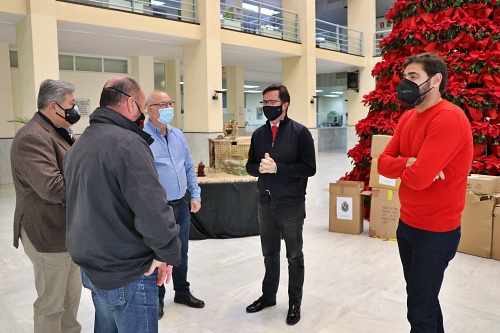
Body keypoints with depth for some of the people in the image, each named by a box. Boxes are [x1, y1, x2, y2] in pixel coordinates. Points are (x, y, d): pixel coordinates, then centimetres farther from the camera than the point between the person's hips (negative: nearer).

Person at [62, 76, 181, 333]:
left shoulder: (78, 145, 9)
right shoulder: (127, 142, -21)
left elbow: (68, 199, 18)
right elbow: (152, 208, -29)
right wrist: (168, 253, -16)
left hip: (90, 268, 9)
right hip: (128, 274, -9)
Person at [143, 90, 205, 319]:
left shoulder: (178, 135, 8)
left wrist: (195, 195, 8)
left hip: (182, 205, 6)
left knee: (181, 252, 19)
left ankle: (182, 292, 38)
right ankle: (157, 299, 31)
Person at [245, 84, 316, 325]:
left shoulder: (300, 132, -9)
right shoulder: (259, 133, 7)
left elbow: (309, 168, -14)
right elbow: (250, 165, 9)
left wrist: (277, 167, -22)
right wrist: (260, 167, -14)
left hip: (291, 206, -4)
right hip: (265, 204, 5)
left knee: (294, 257, 11)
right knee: (270, 255, 19)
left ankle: (294, 304, 28)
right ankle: (268, 296, 37)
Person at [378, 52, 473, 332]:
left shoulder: (449, 118, -22)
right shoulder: (407, 118, 6)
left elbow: (418, 178, -29)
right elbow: (383, 163, 1)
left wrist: (401, 165, -7)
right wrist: (409, 163, -19)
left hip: (435, 231, -8)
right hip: (407, 223, 8)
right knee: (419, 296, 22)